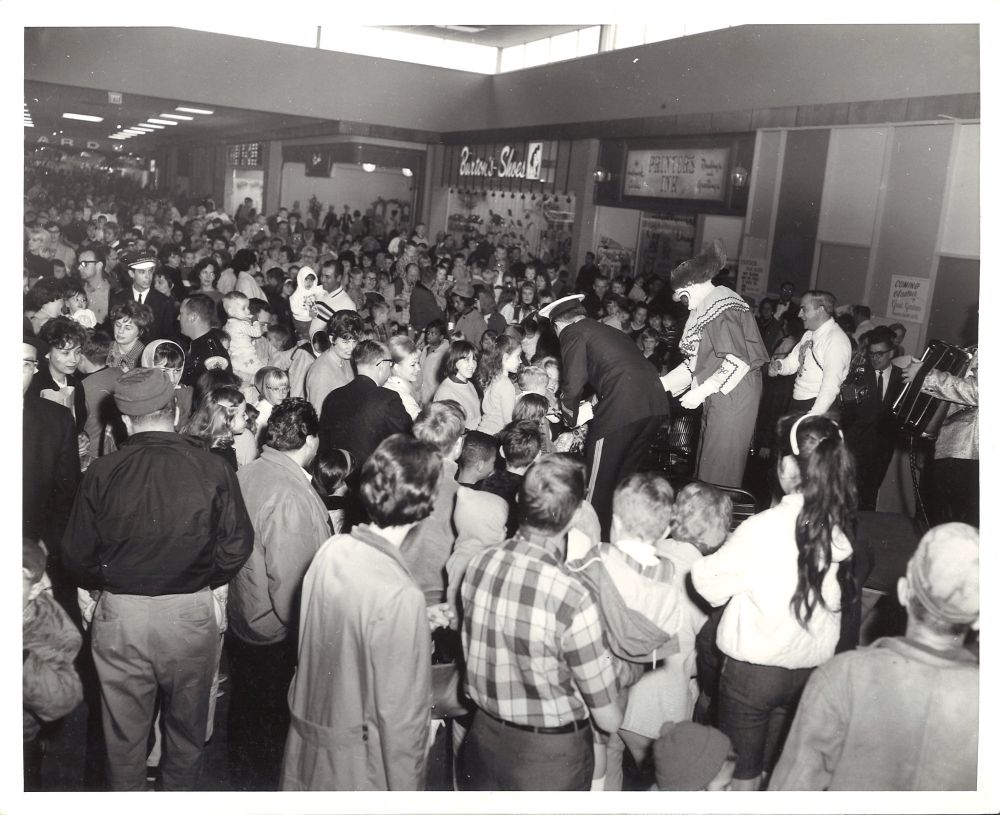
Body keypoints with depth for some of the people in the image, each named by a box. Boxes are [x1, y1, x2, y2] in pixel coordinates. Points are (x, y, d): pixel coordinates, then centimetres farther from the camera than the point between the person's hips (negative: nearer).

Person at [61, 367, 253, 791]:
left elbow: (78, 555, -6)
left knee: (124, 729, 19)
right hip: (191, 612, 0)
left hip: (120, 613, 0)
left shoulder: (102, 473, -10)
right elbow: (236, 547, -9)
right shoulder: (213, 469, -11)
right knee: (187, 725, 21)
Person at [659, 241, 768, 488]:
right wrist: (663, 383, 10)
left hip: (732, 395, -10)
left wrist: (701, 392, -18)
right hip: (717, 397, 10)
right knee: (707, 462, 11)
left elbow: (737, 361, -22)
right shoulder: (705, 307, 16)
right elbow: (695, 362, 18)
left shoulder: (721, 307, -15)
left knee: (720, 470, -5)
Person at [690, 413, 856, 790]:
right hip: (813, 665, 4)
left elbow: (712, 585, -13)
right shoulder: (842, 528, -11)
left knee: (742, 769, 16)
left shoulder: (762, 528, -22)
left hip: (755, 668, -4)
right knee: (778, 766, 24)